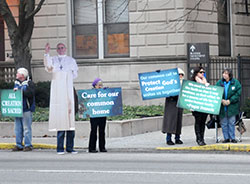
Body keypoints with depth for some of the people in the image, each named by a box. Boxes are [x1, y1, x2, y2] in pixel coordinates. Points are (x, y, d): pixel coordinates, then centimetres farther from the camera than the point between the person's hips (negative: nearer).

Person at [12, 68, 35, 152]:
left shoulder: (29, 83, -4)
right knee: (18, 128, 8)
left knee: (26, 128, -5)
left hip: (26, 109, -7)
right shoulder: (16, 83, 18)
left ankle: (28, 145, 0)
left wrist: (20, 91, -21)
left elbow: (30, 93, -19)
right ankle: (19, 145, 14)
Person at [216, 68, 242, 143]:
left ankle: (232, 138, 8)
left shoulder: (236, 83, -2)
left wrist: (230, 101, -14)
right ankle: (226, 138, 12)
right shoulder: (219, 83, 3)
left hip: (232, 106, -2)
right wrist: (221, 100, -13)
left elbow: (238, 93, -6)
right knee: (223, 123, 4)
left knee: (231, 122, 1)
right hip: (222, 107, 2)